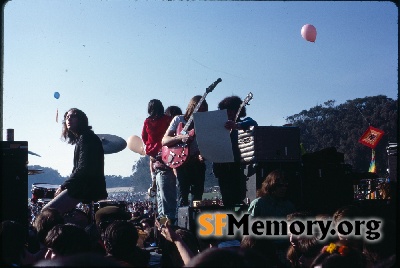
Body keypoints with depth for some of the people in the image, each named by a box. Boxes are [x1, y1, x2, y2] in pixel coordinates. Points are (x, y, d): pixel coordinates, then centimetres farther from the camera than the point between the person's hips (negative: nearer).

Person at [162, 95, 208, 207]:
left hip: (197, 161, 3)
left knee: (198, 193, 2)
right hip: (183, 161, -3)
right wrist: (180, 137, -20)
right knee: (183, 192, -9)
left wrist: (202, 155, -15)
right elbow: (164, 141, -2)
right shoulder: (179, 120, 3)